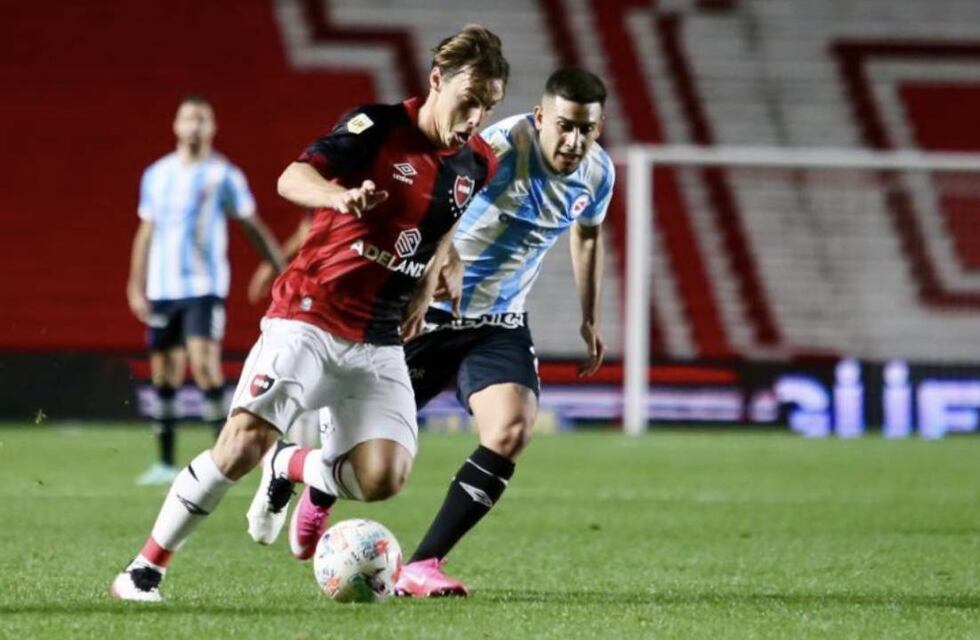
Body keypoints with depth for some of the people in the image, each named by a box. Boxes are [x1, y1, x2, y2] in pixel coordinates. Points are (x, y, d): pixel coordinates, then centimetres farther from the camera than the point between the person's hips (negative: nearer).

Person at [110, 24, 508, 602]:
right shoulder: (379, 127, -12)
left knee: (384, 477, -15)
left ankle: (291, 468, 18)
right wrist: (343, 197, -46)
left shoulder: (478, 164, 4)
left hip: (379, 341, 5)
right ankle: (146, 568, -4)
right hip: (308, 318, -5)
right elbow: (294, 178, -25)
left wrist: (428, 282, 11)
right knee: (244, 442, -20)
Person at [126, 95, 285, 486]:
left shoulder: (223, 175, 0)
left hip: (204, 288, -4)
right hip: (162, 289, 4)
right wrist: (136, 286, 15)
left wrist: (282, 272, -1)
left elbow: (252, 227, 4)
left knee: (204, 365, -18)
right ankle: (166, 463, 14)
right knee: (164, 376, 6)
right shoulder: (157, 175, 11)